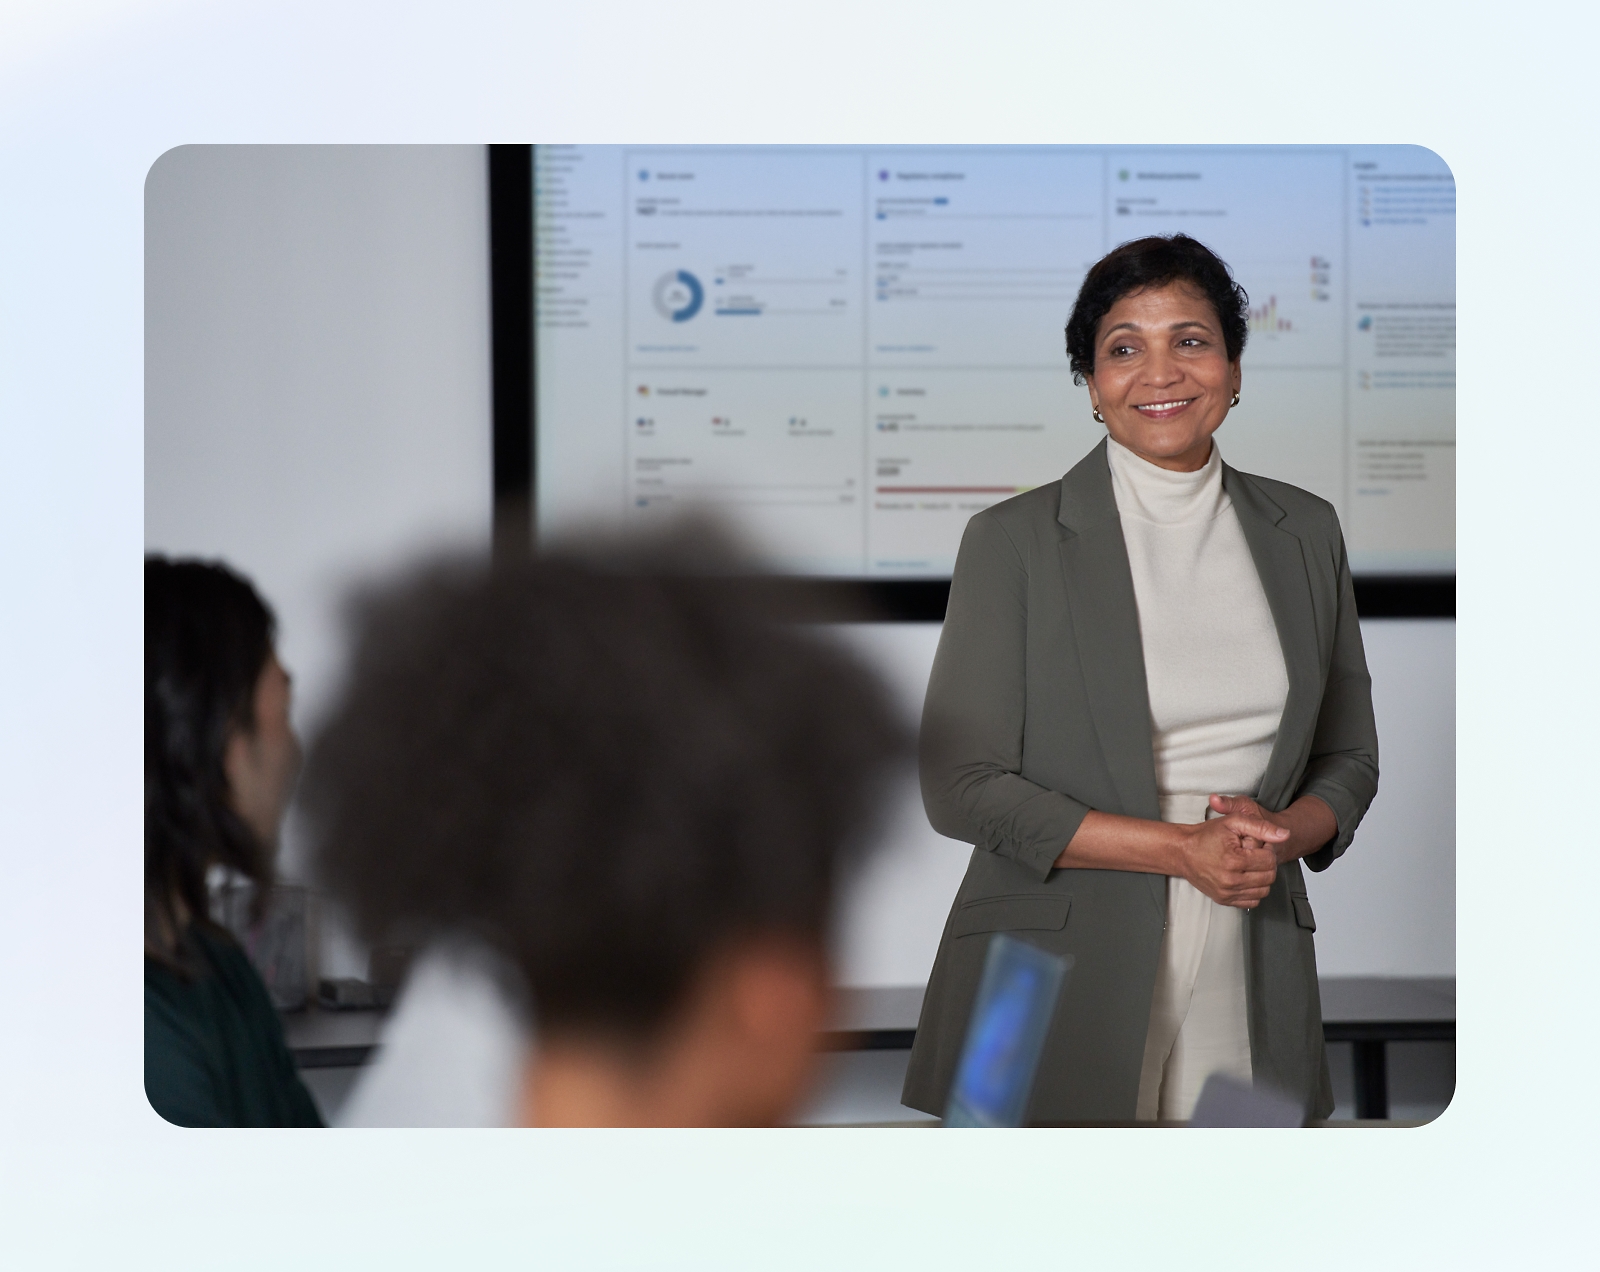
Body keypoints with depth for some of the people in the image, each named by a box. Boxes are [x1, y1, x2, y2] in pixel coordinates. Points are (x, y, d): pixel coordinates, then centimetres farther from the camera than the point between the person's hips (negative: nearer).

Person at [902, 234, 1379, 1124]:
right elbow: (961, 786, -8)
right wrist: (1182, 848, -15)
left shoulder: (1305, 532, 9)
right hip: (1055, 983, -3)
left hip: (1252, 980, 4)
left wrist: (1280, 836, -7)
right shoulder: (1013, 540, -4)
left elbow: (1350, 758, 16)